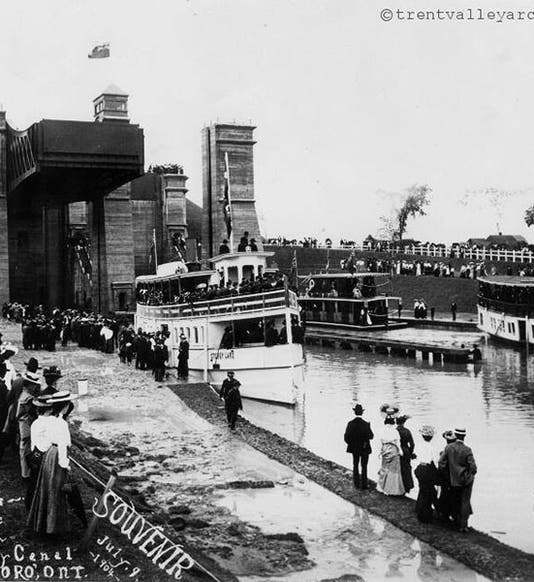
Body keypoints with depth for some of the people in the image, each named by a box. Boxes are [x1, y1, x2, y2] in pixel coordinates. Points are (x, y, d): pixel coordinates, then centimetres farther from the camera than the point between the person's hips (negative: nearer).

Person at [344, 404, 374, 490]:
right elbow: (370, 436, -14)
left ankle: (357, 484, 21)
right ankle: (364, 484, 15)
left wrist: (351, 444, 8)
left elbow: (346, 437, -9)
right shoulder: (366, 424, -19)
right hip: (364, 449, -2)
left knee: (355, 466, 16)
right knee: (364, 466, 10)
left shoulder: (350, 424, -11)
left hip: (354, 449, 2)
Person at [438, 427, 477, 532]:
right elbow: (473, 467, -17)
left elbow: (441, 463, -8)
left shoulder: (448, 448, -10)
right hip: (466, 480, -2)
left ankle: (457, 522, 26)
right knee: (465, 502, 9)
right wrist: (471, 475, 5)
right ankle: (463, 525, 10)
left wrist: (447, 473, 7)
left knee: (455, 502, 17)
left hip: (454, 480, 2)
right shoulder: (467, 450, -18)